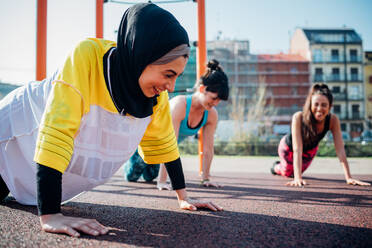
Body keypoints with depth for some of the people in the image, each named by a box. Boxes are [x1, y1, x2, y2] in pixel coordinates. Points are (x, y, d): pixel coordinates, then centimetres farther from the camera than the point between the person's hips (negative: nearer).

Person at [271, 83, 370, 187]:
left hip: (310, 149, 3)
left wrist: (349, 178, -37)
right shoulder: (299, 117, -42)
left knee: (300, 170, 21)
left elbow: (340, 149, -32)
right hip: (289, 147, -3)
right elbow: (297, 150, -46)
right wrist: (298, 178, -54)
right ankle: (277, 167, 49)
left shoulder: (333, 120, -33)